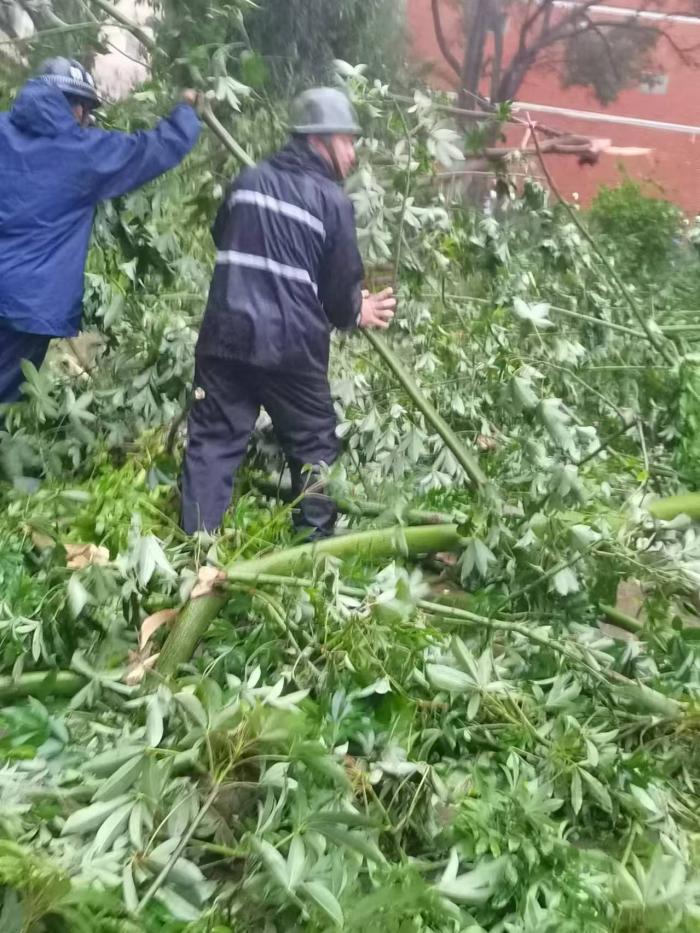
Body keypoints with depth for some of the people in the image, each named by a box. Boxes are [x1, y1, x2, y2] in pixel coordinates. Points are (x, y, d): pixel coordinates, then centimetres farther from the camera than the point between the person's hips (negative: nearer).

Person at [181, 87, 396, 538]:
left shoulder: (248, 181, 13)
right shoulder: (333, 201, -4)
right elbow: (341, 286, -2)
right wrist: (355, 313, 19)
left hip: (226, 335, 4)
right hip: (292, 347, -4)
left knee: (212, 440, 8)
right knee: (314, 447, 13)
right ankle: (318, 542, 20)